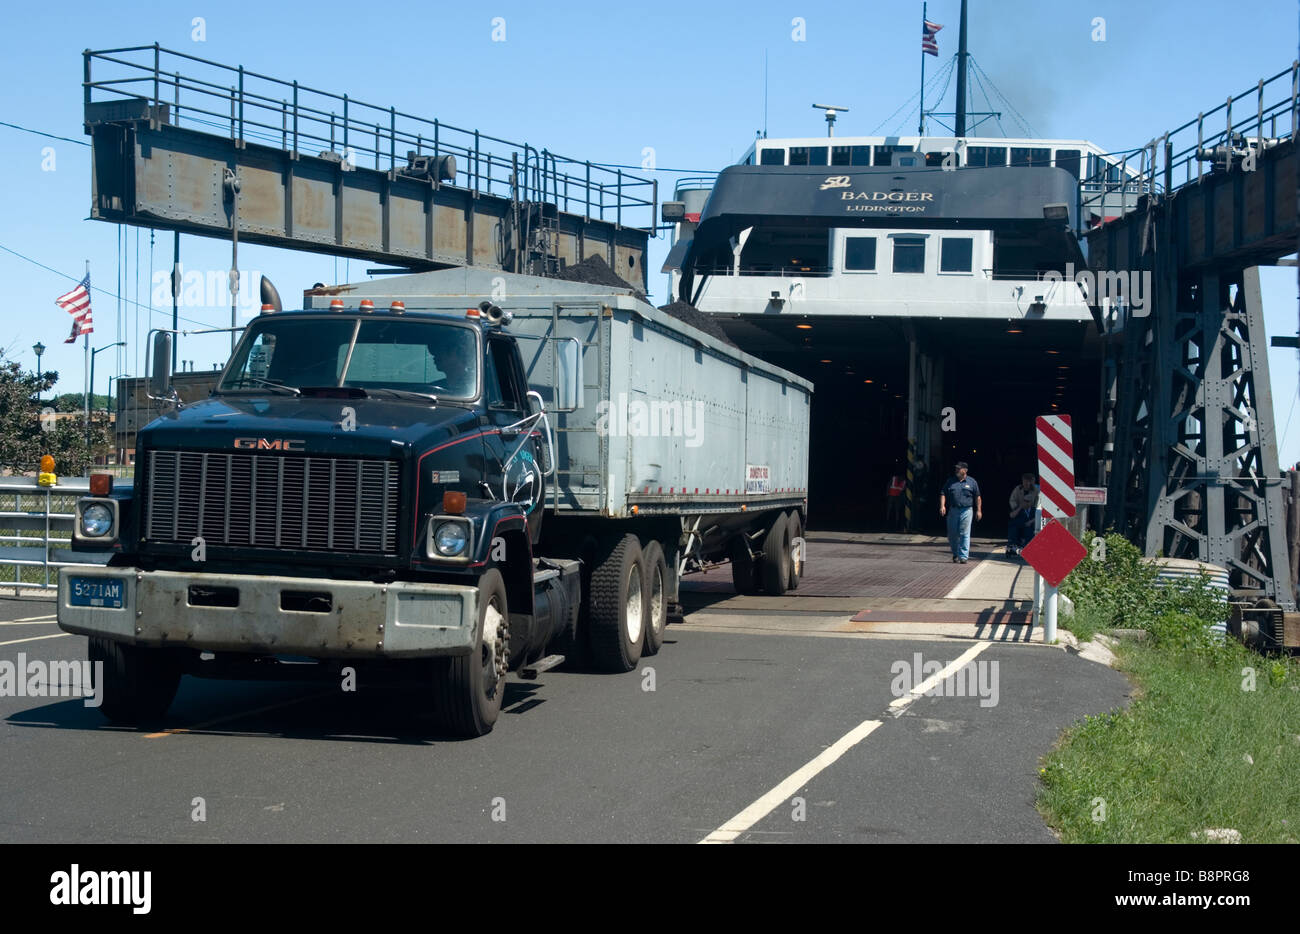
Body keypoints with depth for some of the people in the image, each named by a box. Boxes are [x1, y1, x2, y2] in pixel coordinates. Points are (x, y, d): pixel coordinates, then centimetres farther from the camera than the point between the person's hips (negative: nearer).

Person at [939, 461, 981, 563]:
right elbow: (943, 494, 8)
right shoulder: (951, 481, 10)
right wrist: (942, 506, -7)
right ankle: (955, 554, 24)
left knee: (964, 534, -7)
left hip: (966, 510, -3)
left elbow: (977, 497, 9)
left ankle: (963, 556, -6)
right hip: (953, 511, 3)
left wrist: (979, 510, 4)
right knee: (952, 533, 6)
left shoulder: (971, 482, 6)